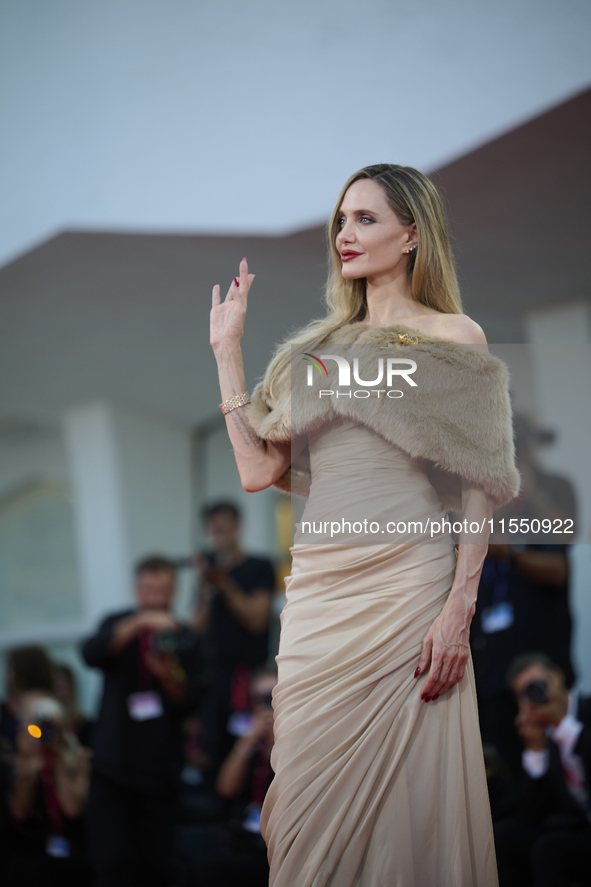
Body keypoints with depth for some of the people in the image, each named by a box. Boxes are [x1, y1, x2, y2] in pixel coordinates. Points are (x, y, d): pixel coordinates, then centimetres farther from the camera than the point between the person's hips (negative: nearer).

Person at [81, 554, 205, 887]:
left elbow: (190, 704, -3)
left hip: (159, 770, 1)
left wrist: (170, 678, -24)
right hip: (112, 768, -1)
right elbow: (92, 654, -18)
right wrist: (139, 623, -30)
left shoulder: (187, 640, 4)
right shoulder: (119, 625, 5)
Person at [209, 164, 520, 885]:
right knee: (312, 794, 5)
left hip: (408, 585, -5)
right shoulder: (318, 349, 17)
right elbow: (258, 469, 10)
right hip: (317, 586, 5)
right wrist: (226, 350, 11)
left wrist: (458, 612, -13)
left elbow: (482, 488, -3)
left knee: (405, 794, -4)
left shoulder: (454, 339, 1)